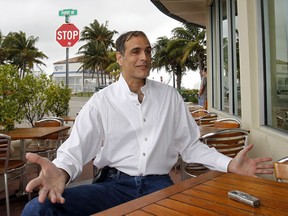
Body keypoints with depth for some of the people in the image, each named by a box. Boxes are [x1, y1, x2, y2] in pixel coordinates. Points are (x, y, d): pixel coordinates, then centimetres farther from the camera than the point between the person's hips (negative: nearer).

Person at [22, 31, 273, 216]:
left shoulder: (170, 96, 6)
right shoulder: (101, 101, -2)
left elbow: (190, 144, 9)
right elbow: (75, 149, -5)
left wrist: (229, 164, -4)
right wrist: (61, 171, -28)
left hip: (158, 183, 2)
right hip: (114, 183, -1)